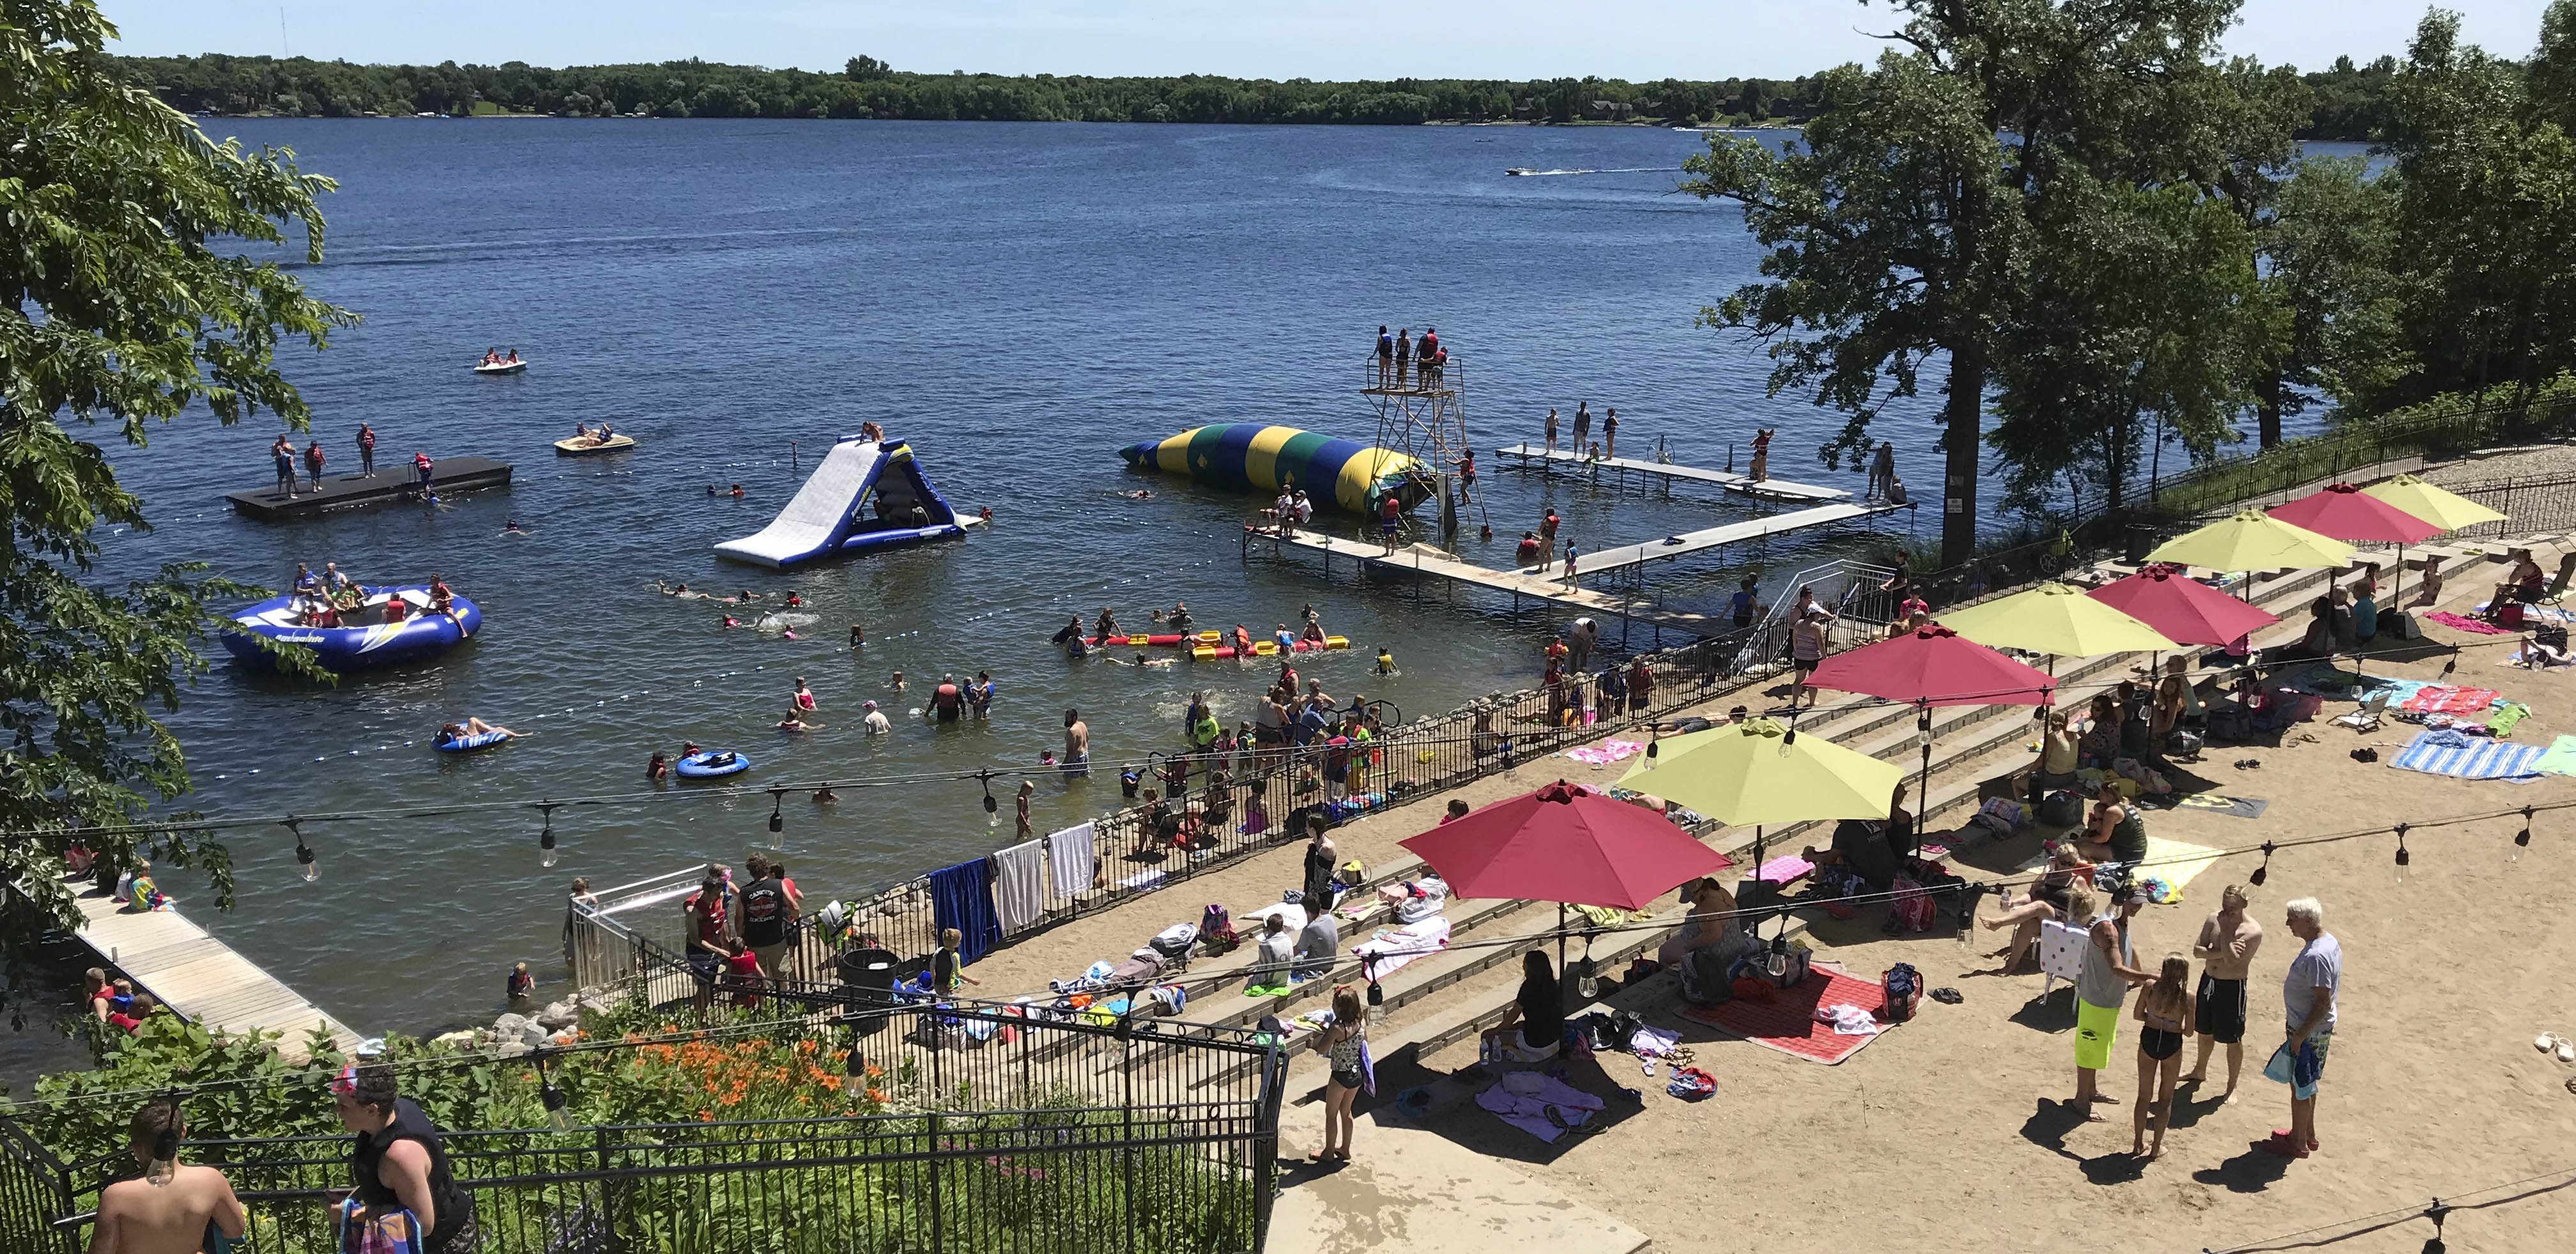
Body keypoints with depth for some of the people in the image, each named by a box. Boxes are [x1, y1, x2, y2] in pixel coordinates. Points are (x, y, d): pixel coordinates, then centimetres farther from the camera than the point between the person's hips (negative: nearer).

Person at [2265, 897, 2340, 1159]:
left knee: (2300, 1085, 5)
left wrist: (2300, 1036, -22)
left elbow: (2323, 1003, -29)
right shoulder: (2329, 941, 2)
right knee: (2306, 1083, 24)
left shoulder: (2316, 956, -30)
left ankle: (2298, 1143, 19)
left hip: (2309, 1031, -10)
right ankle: (2307, 1133, 38)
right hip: (2318, 1028, 10)